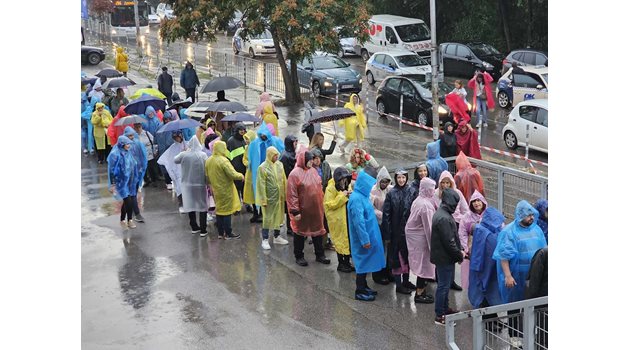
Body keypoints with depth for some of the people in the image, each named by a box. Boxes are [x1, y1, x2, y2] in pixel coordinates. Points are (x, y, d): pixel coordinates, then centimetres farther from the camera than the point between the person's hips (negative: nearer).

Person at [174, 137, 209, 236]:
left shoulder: (184, 155, -10)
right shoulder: (203, 155, -12)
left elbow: (175, 160, 8)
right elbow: (207, 169, -8)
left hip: (187, 184, 2)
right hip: (201, 184, -2)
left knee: (190, 205, 14)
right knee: (202, 206, 6)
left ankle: (194, 227, 23)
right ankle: (203, 230, 4)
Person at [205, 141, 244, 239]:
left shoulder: (208, 161, 2)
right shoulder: (223, 161, -22)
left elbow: (207, 176, 13)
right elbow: (233, 174, -24)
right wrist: (241, 176, -6)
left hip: (216, 190, 7)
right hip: (225, 190, -7)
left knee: (219, 210, 15)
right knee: (227, 211, 2)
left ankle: (220, 233, 22)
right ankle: (228, 234, 9)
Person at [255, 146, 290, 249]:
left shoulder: (279, 165, 3)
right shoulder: (262, 167, -13)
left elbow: (284, 180, 9)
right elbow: (261, 185, -13)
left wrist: (285, 193, 6)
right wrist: (263, 200, -14)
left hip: (279, 197, 6)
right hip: (269, 197, -6)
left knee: (278, 216, 15)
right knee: (267, 218, 1)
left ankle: (277, 236, 29)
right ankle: (265, 240, 8)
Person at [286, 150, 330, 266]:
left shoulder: (313, 171, 4)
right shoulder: (295, 174, -16)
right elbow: (292, 195, -17)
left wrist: (321, 204, 15)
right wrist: (295, 211, -19)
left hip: (316, 209, 6)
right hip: (302, 210, -6)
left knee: (318, 230, 14)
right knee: (300, 232, 9)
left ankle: (320, 255, 27)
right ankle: (299, 257, 22)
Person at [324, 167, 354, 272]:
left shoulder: (345, 187, 10)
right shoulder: (330, 189, -14)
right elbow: (330, 204, -20)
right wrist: (342, 196, -23)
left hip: (348, 218, 7)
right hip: (338, 220, -7)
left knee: (349, 240, 11)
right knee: (340, 242, 2)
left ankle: (347, 262, 23)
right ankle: (340, 264, 14)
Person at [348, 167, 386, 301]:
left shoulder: (362, 195, 8)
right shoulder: (356, 198, -22)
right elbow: (358, 221, -25)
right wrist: (365, 240, -23)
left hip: (368, 235, 9)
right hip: (363, 237, -9)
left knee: (365, 261, 18)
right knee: (363, 262, -1)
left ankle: (363, 286, 30)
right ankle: (359, 292, 9)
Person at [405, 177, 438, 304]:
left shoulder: (418, 200, 7)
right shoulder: (426, 205, -22)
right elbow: (429, 226, -21)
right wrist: (432, 244, -15)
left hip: (413, 235, 9)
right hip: (421, 238, -9)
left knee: (421, 264, 16)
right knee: (423, 264, 0)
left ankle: (421, 290, 24)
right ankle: (419, 294, 7)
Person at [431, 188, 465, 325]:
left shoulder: (442, 213, 9)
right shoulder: (444, 218, -25)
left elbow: (453, 236, 15)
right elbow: (449, 242, -25)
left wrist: (460, 250, 6)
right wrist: (460, 254, -13)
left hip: (445, 256, 10)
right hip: (444, 257, -10)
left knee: (446, 283, 22)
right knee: (443, 285, -1)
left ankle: (445, 308, 36)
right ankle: (439, 315, 7)